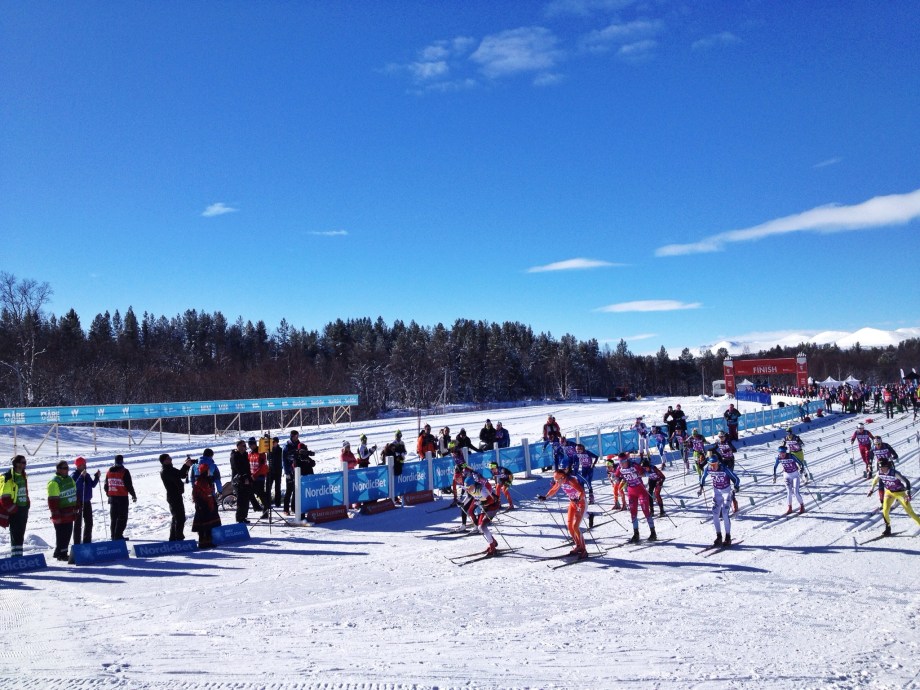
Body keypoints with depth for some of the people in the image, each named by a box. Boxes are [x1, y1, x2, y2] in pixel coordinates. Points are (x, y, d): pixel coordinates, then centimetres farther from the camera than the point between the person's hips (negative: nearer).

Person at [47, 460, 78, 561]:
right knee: (61, 534, -3)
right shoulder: (54, 482, -13)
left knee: (68, 533, 12)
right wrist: (55, 514, -18)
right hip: (61, 514, -8)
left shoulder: (70, 479, 14)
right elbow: (52, 500, -16)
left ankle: (63, 552, 22)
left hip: (69, 513, 8)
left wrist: (75, 510, 20)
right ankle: (60, 554, 6)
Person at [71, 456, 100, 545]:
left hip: (87, 502, 7)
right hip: (78, 502, -7)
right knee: (78, 523, -2)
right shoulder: (74, 476, -12)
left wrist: (97, 476, 2)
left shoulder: (87, 475, 9)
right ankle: (77, 543, 3)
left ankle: (87, 541, 24)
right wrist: (81, 476, -34)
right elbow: (75, 486, -27)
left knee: (89, 523, 13)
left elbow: (93, 485, 15)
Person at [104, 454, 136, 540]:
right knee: (122, 517, 0)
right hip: (122, 497, -6)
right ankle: (118, 536, -6)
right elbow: (129, 485, -12)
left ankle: (114, 536, 18)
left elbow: (106, 485, 12)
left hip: (112, 497, 6)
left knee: (113, 517, 15)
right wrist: (134, 495, 0)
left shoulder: (109, 471, 6)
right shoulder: (124, 472, -13)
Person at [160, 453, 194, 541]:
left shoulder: (169, 469, 16)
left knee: (176, 518, 18)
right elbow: (179, 475, -29)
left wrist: (187, 465, 1)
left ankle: (173, 538, 25)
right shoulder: (165, 471, -16)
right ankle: (179, 538, -11)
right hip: (174, 496, -11)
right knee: (180, 518, -11)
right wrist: (186, 465, -27)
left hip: (174, 496, 11)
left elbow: (182, 475, 15)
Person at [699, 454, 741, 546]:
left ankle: (728, 538, -6)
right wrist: (701, 487, 1)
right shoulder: (708, 469, -14)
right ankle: (718, 537, 8)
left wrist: (736, 488, -25)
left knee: (725, 513, -14)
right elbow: (703, 477, 8)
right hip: (716, 491, 4)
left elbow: (736, 479, -16)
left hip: (726, 490, -4)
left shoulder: (725, 469, -26)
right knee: (715, 514, -3)